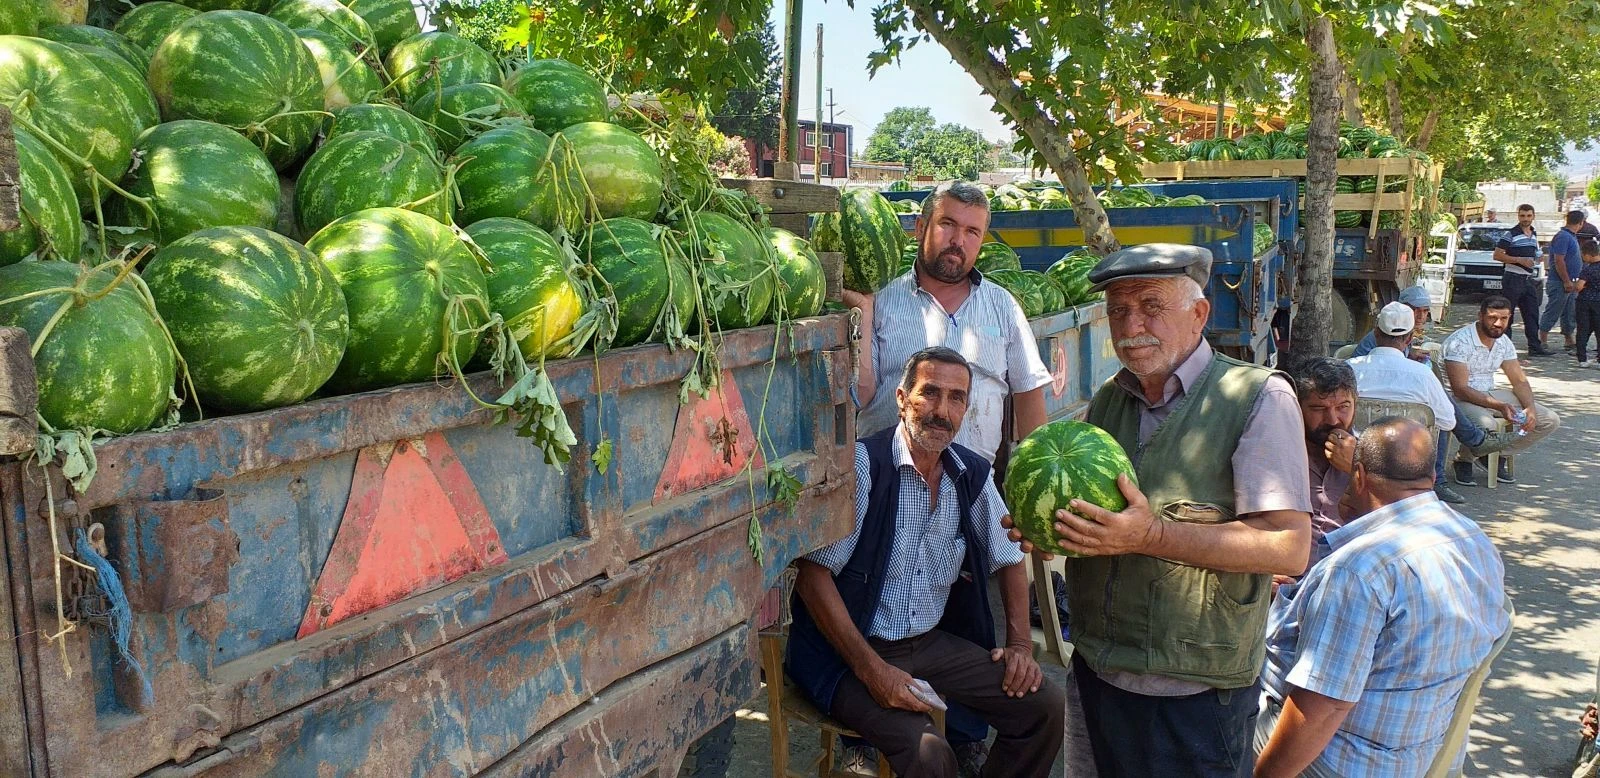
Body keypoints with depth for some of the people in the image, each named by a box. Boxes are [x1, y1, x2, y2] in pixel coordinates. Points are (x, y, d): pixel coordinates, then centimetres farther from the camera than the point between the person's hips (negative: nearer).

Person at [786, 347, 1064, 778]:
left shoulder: (973, 475, 2)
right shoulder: (862, 464, -18)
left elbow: (1008, 558, 18)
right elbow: (814, 575, -19)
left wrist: (1020, 643, 5)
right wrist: (872, 670, -22)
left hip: (933, 642, 7)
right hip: (851, 649, -6)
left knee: (1045, 705, -5)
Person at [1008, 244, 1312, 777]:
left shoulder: (1258, 398, -12)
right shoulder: (1109, 399, 8)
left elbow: (1289, 548, -20)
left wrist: (1152, 535, -28)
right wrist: (1047, 526, -4)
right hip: (1099, 670, 6)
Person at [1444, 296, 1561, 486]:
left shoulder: (1504, 342, 5)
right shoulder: (1459, 342, -19)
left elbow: (1519, 381, 9)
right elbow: (1460, 389, -24)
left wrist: (1530, 408, -11)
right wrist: (1498, 406, -32)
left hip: (1490, 394, 8)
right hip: (1460, 398, -8)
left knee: (1550, 420, -3)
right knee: (1485, 424, -40)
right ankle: (1464, 460, -7)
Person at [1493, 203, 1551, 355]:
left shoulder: (1534, 235, 16)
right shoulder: (1510, 234, -8)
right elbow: (1497, 255, -13)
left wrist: (1536, 260, 9)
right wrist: (1520, 260, -19)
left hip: (1528, 279, 7)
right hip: (1513, 278, -7)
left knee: (1532, 314, 6)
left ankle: (1535, 347, 8)